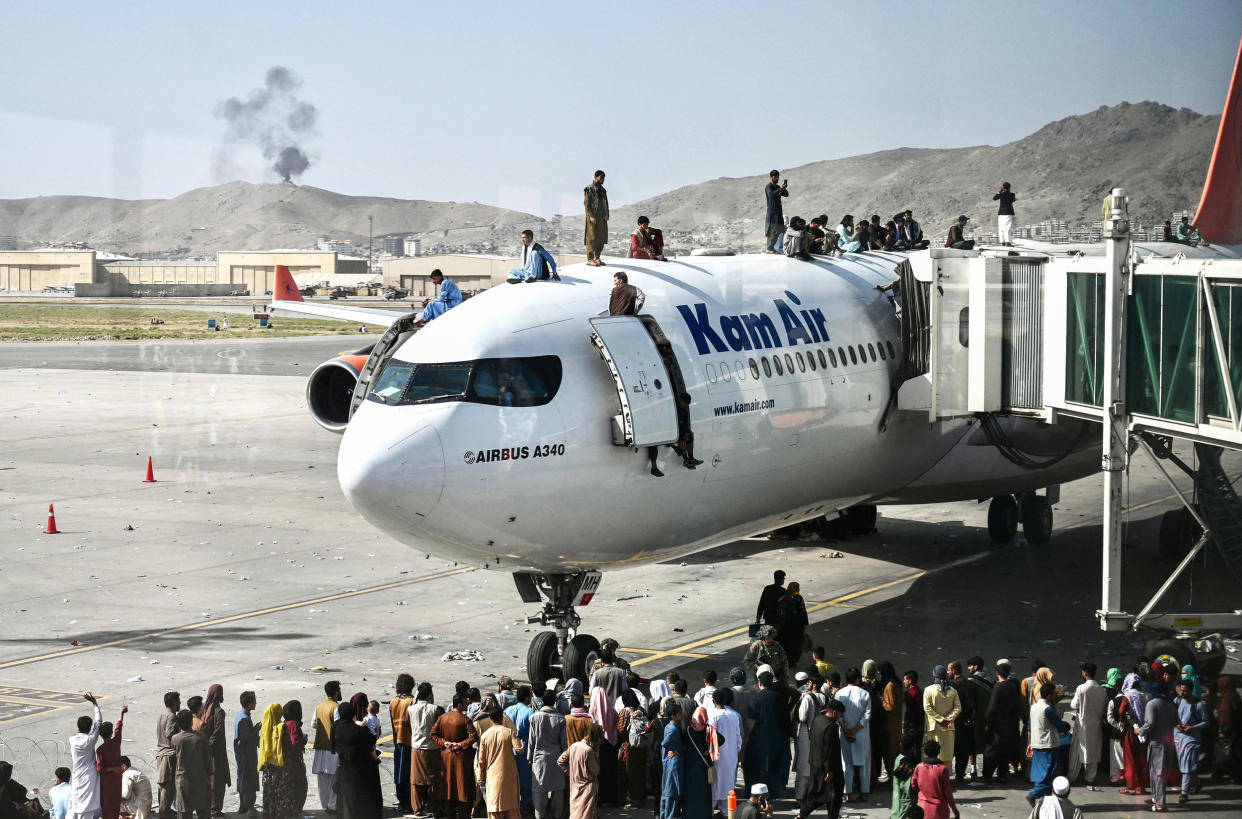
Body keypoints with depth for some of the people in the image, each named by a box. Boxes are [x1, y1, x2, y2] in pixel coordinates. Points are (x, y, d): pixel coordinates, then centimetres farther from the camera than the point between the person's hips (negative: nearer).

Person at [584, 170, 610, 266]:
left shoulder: (603, 190, 16)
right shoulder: (589, 189, -6)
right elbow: (586, 203, -11)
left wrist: (606, 216, 7)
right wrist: (591, 216, -18)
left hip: (602, 218, 7)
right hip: (593, 218, -7)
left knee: (601, 238, 7)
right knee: (592, 237, -7)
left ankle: (597, 258, 15)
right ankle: (590, 259, -5)